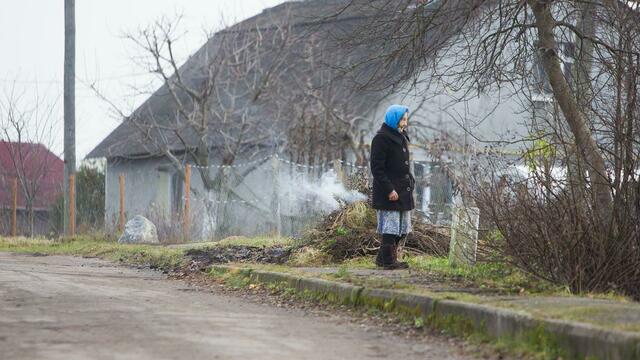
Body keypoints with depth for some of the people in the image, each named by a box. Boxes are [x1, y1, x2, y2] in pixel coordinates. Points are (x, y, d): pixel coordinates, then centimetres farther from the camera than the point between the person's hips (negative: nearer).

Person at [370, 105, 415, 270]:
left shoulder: (401, 137, 16)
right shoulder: (381, 138, -12)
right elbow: (377, 167, -17)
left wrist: (410, 182, 13)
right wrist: (389, 189, -21)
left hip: (404, 191, 9)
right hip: (389, 193, -9)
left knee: (402, 228, 11)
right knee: (390, 227, -6)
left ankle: (382, 258, 20)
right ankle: (388, 261, 0)